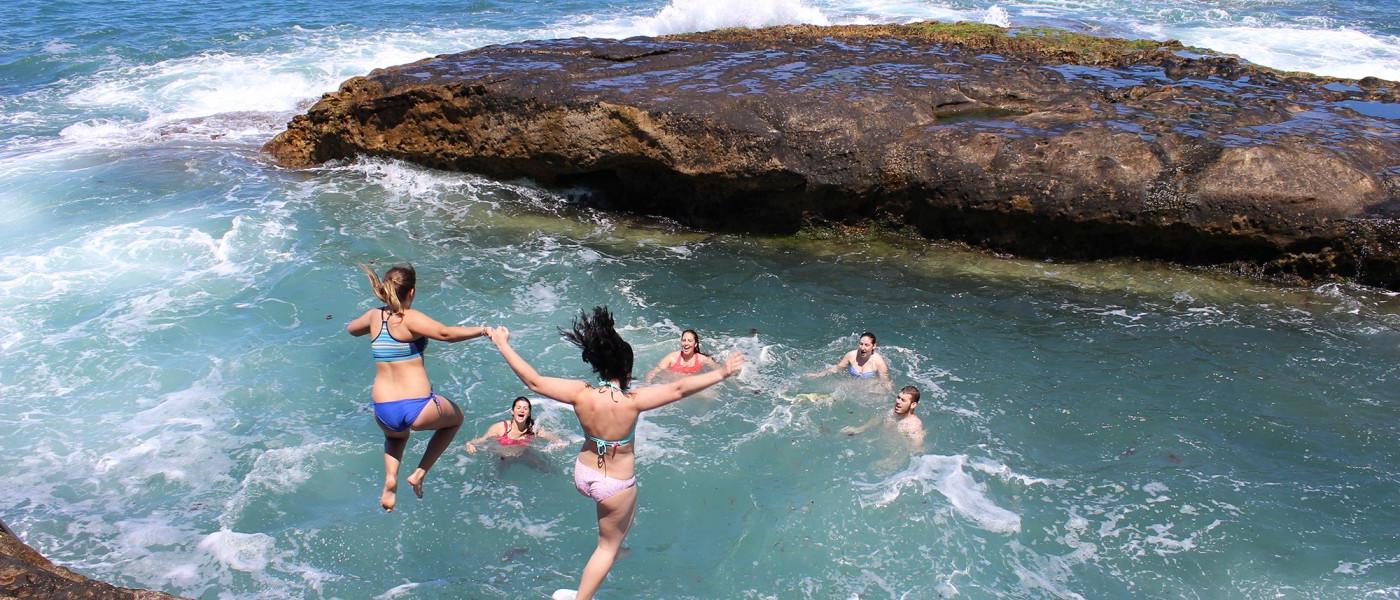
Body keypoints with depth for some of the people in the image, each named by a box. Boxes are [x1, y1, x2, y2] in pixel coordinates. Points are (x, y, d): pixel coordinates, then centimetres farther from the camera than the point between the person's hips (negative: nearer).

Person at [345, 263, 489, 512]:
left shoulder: (375, 316, 6)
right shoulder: (410, 318, -11)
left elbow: (351, 328, 28)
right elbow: (444, 333, -28)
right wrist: (482, 330, -17)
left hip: (383, 412, 5)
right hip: (419, 408, -5)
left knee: (396, 435, 41)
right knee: (455, 418, 28)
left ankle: (390, 478, 13)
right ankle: (420, 473, 17)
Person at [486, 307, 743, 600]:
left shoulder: (581, 394, -20)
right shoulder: (632, 400, -29)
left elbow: (533, 381, -16)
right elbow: (679, 389, -30)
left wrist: (502, 344, -8)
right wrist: (721, 373, -24)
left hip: (583, 474, 5)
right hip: (616, 485, -5)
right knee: (608, 546, 17)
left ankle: (615, 550, 58)